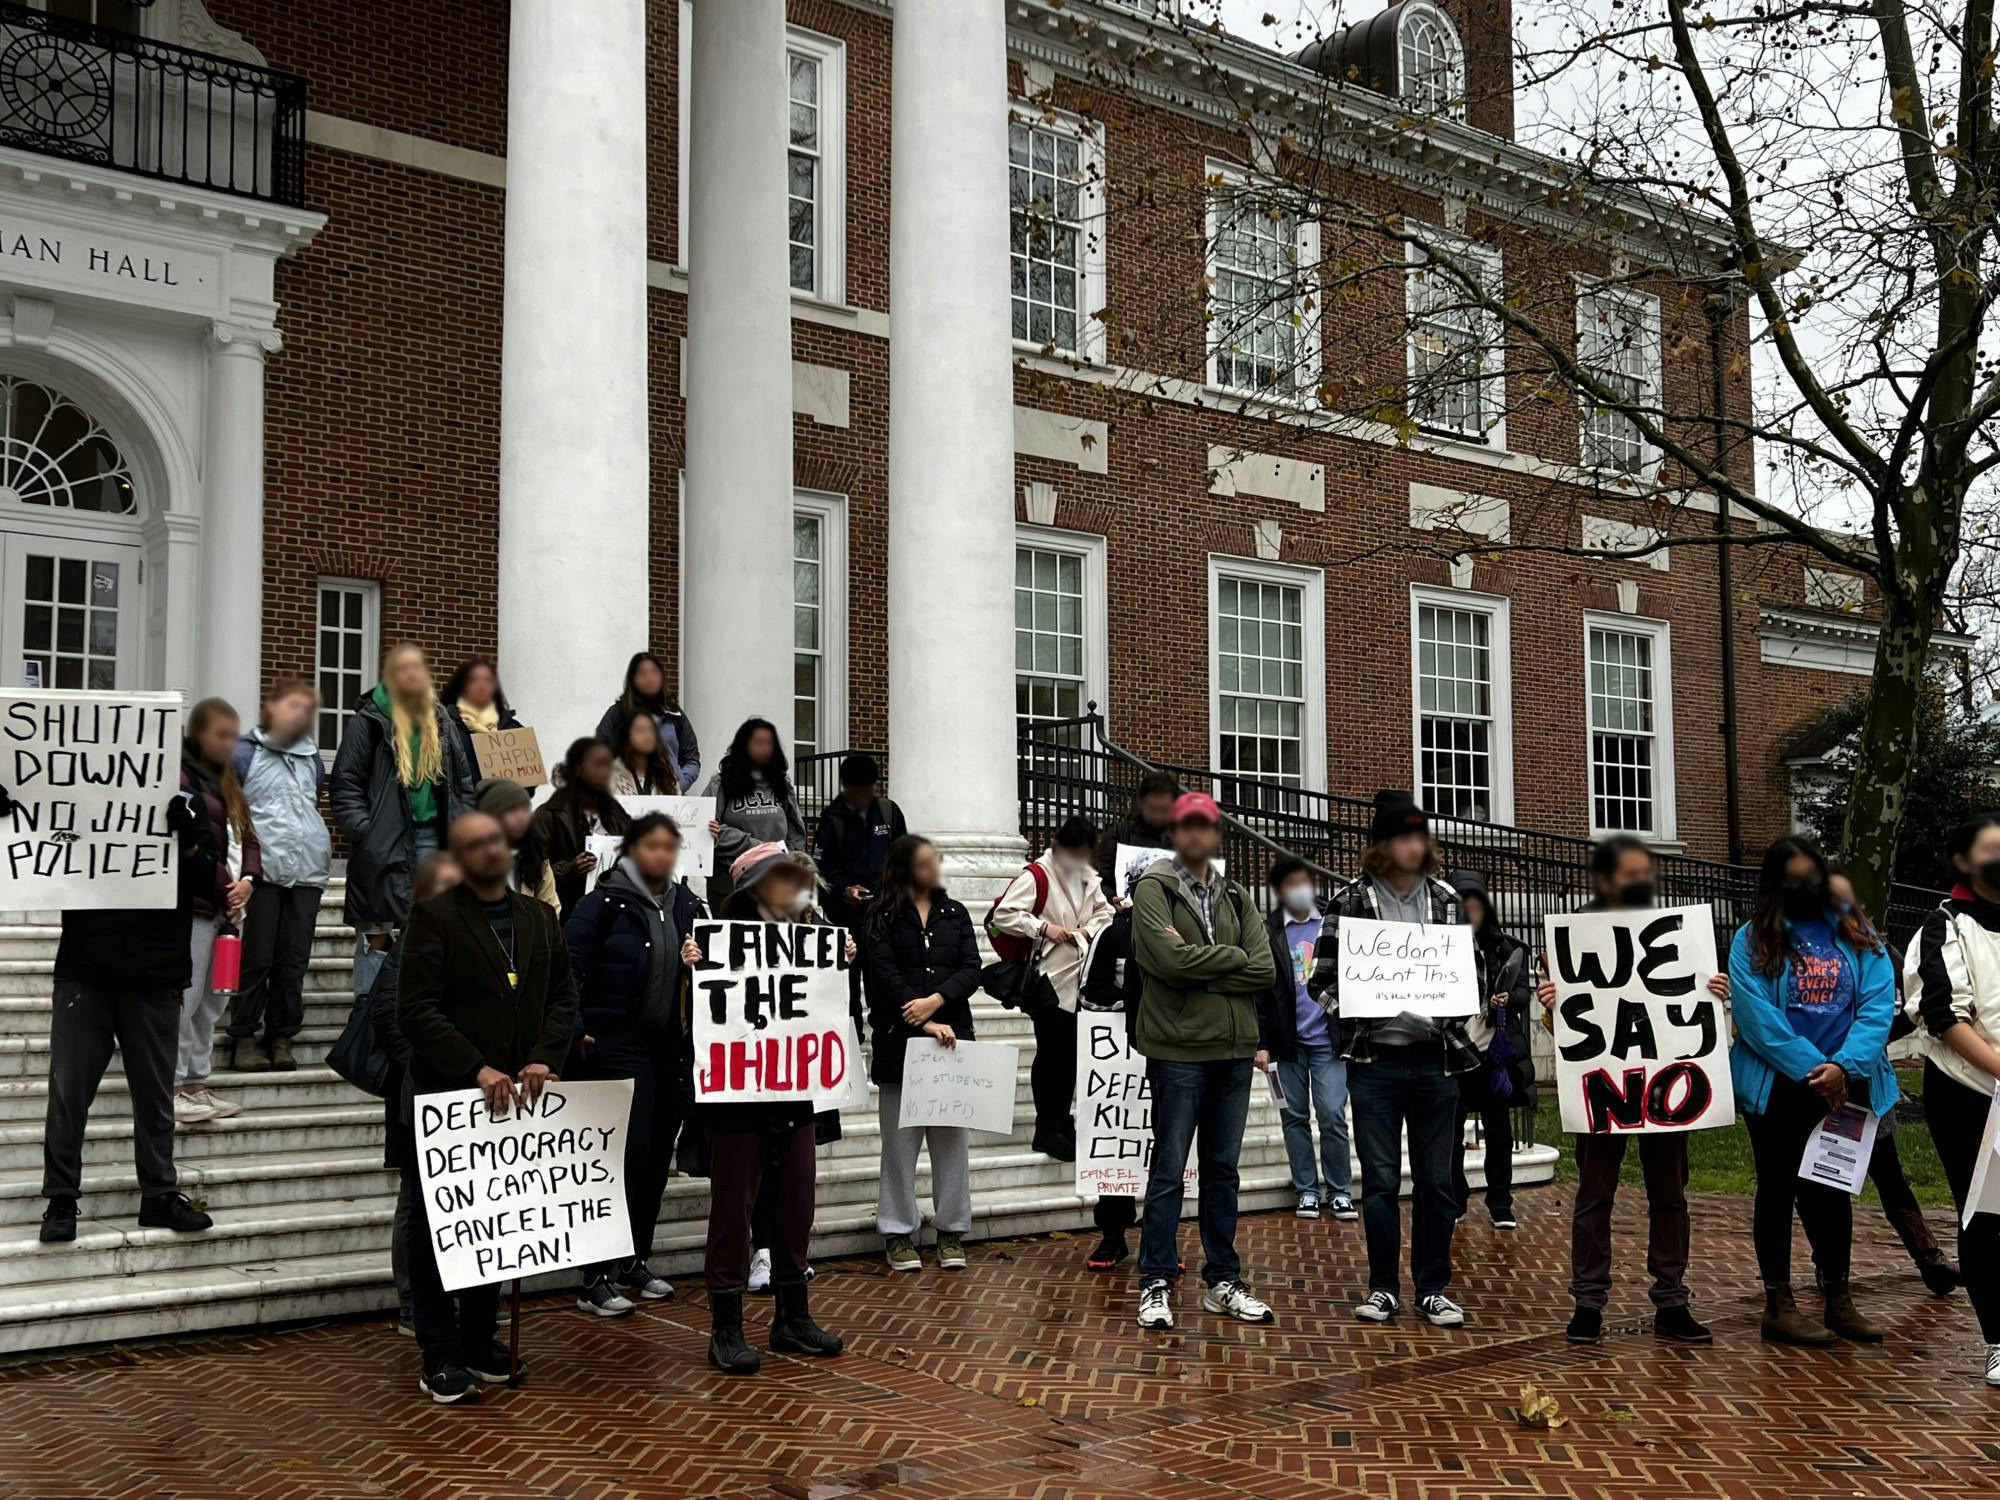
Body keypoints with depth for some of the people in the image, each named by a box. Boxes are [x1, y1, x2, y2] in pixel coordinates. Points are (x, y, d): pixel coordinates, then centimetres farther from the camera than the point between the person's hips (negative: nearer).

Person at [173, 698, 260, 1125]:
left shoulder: (227, 782, 19)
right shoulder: (182, 776, -9)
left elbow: (247, 837, 18)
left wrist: (247, 879, -1)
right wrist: (226, 889, -11)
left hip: (226, 904, 9)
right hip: (194, 903, -9)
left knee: (213, 1000, 11)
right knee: (186, 997, -7)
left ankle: (197, 1084, 18)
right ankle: (172, 1089, -2)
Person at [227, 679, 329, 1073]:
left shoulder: (312, 759, 17)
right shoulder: (245, 753, 1)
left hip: (307, 873, 5)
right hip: (264, 871, -4)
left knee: (294, 960, 5)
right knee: (257, 959, -2)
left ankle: (281, 1037, 13)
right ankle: (243, 1037, 8)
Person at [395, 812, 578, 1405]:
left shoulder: (540, 918, 11)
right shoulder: (434, 918, -7)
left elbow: (563, 998, 10)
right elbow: (416, 1011, -13)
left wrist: (543, 1060, -7)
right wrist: (477, 1070, -20)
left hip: (511, 1100, 5)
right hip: (444, 1099, -5)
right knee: (435, 1229, 3)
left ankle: (481, 1341, 23)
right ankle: (440, 1355, 11)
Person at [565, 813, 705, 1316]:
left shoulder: (686, 905, 11)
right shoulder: (604, 903, -8)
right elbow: (567, 967, -11)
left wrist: (700, 962, -4)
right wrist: (576, 1031, -16)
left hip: (672, 1047, 6)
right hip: (618, 1044, -6)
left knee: (657, 1159, 10)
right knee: (626, 1156, -9)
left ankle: (636, 1264, 24)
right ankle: (597, 1280, -2)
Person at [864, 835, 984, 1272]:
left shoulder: (955, 913, 13)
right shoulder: (882, 917, 2)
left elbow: (971, 969, 3)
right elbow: (885, 975, -8)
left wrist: (936, 1001, -14)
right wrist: (923, 1024, -16)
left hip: (951, 1035, 3)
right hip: (899, 1038, -3)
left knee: (952, 1138, 5)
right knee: (900, 1141, 2)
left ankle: (951, 1231, 13)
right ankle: (898, 1233, 10)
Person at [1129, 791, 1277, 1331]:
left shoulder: (1235, 898, 14)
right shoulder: (1154, 888, -2)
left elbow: (1264, 971, 2)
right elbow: (1170, 957, -18)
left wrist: (1201, 976, -10)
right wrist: (1232, 957, -6)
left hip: (1234, 1049, 6)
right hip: (1178, 1049, -5)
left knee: (1223, 1168, 13)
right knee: (1169, 1169, -1)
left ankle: (1223, 1281, 21)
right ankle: (1157, 1284, 7)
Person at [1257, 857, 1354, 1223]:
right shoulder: (1268, 933, 2)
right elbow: (1259, 990, 1)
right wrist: (1262, 1043, -4)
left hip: (1328, 1039, 0)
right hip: (1287, 1040, 0)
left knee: (1333, 1117, -3)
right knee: (1295, 1117, 6)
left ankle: (1339, 1191, 8)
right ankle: (1306, 1190, 16)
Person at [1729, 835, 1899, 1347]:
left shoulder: (1858, 937, 6)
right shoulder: (1753, 940, -4)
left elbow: (1877, 1007, -4)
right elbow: (1756, 1016, -13)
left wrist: (1843, 1066, -18)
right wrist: (1813, 1069, -18)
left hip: (1844, 1088, 3)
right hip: (1778, 1089, -3)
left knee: (1833, 1190, 12)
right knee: (1779, 1190, 6)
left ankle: (1838, 1298, 23)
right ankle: (1778, 1305, 13)